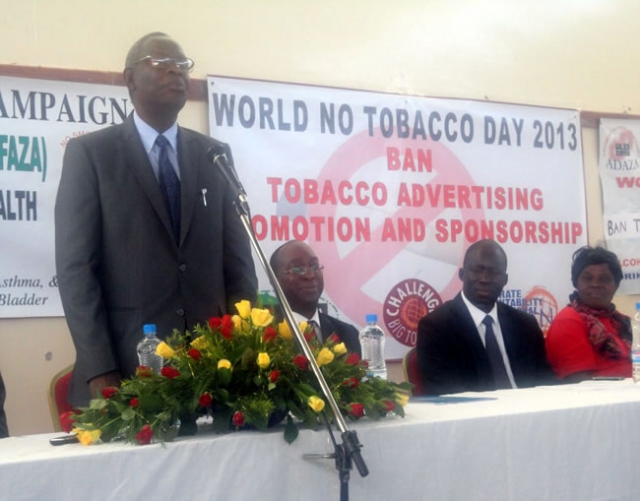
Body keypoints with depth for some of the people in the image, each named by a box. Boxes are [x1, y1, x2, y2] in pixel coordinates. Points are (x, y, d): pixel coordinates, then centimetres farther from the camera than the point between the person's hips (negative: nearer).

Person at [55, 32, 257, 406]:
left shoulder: (213, 154, 12)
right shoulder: (90, 153, 2)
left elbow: (237, 256, 9)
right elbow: (75, 266, -4)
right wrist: (100, 371, -12)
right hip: (127, 364, -3)